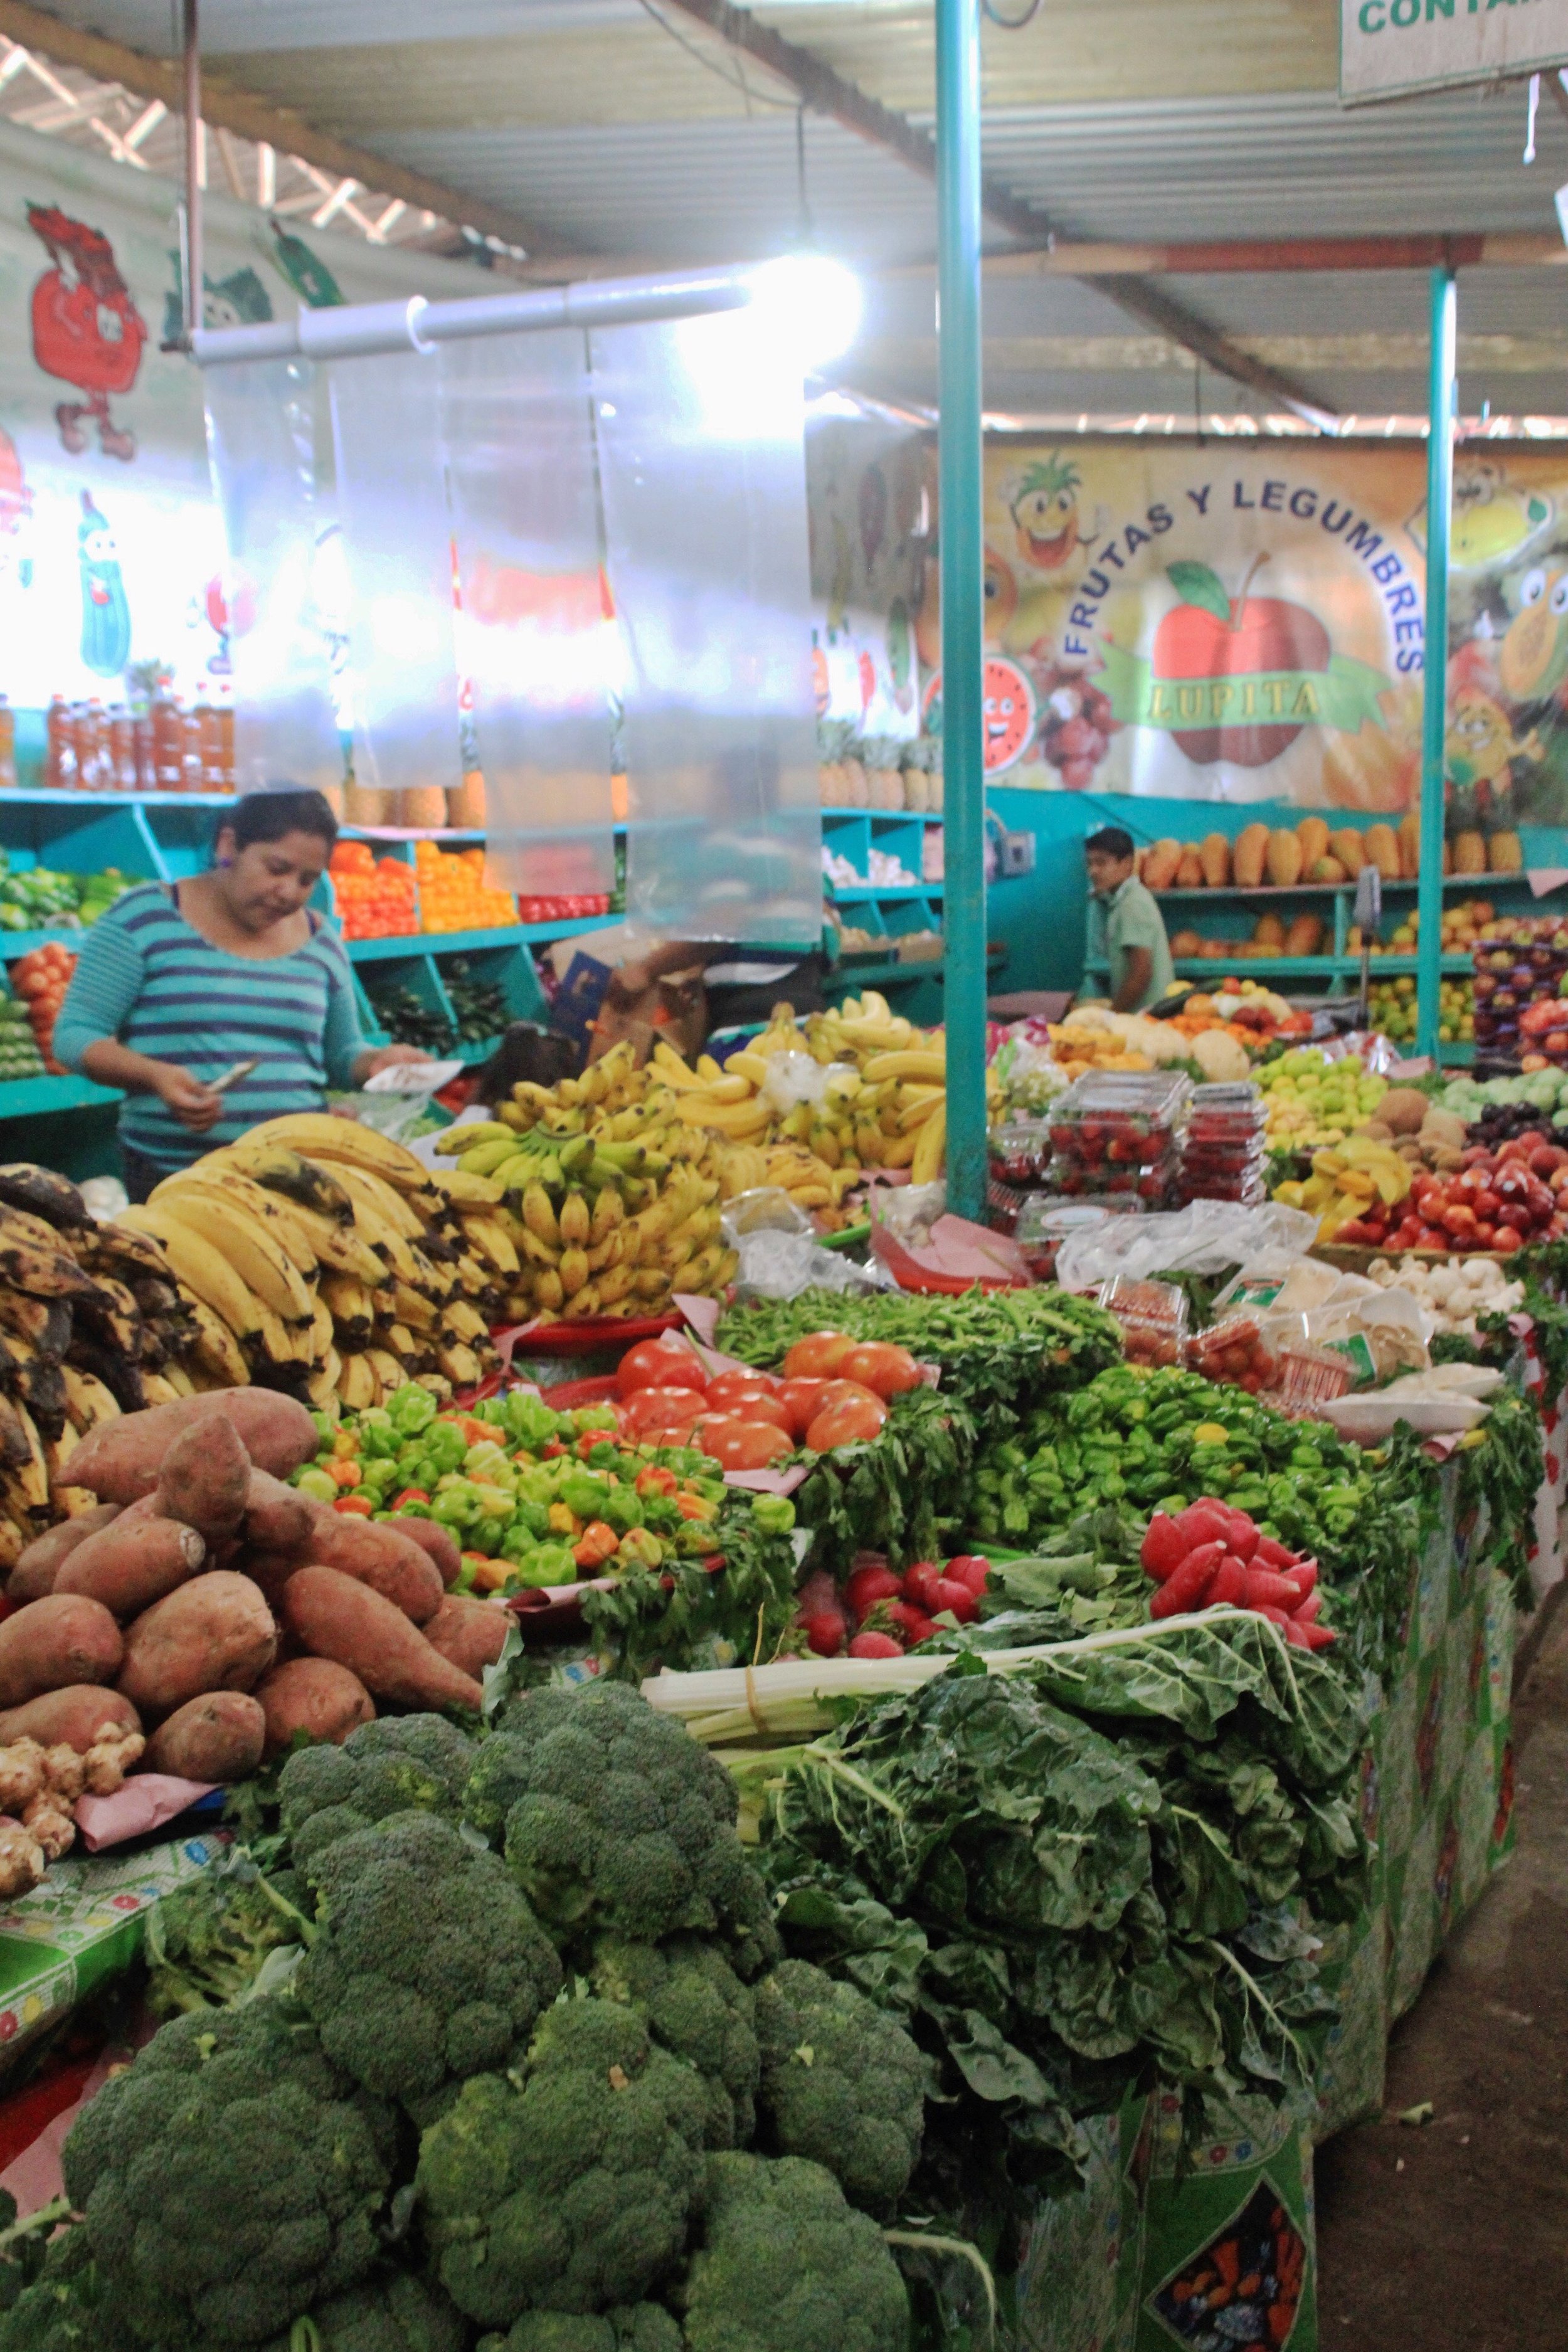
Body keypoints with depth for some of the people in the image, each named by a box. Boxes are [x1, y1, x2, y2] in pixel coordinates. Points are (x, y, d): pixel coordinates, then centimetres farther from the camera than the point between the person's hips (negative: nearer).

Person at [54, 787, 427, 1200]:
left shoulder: (321, 944, 10)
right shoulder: (143, 918, -2)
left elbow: (341, 1055, 19)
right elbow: (74, 1035, -3)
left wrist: (376, 1061, -4)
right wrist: (154, 1074, -21)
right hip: (169, 1179, -3)